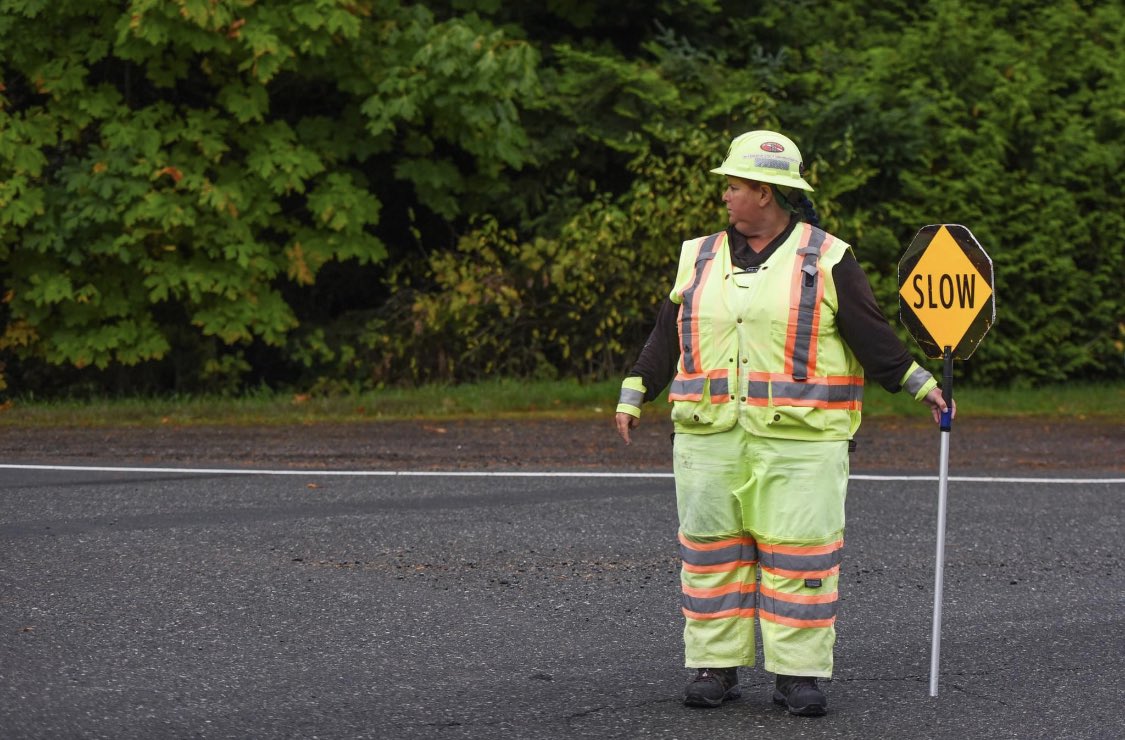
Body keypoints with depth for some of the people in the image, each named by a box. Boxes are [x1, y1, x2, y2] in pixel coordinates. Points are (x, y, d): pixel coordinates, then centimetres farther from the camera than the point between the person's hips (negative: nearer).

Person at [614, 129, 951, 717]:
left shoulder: (826, 261, 1)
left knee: (799, 553, -4)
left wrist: (921, 385, -2)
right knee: (711, 552, 3)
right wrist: (633, 396, 13)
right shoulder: (699, 260, 13)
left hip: (800, 438, -4)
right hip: (710, 437, 4)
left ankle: (797, 674, 1)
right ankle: (715, 667, 10)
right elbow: (667, 336, 17)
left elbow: (871, 336, 2)